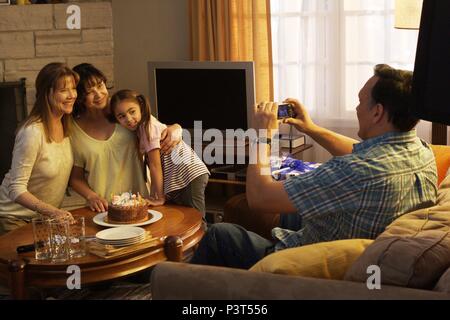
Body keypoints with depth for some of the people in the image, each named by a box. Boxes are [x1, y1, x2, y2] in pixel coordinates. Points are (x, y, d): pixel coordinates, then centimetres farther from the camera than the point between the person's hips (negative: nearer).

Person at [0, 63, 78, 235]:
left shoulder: (65, 125, -2)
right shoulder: (32, 132, -26)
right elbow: (16, 189, -26)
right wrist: (51, 211, -38)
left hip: (47, 215, 7)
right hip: (16, 219, -7)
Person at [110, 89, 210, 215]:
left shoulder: (148, 125, -13)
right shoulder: (139, 129, 13)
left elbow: (155, 164, -15)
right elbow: (153, 165, 9)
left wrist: (160, 197, -13)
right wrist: (153, 194, 3)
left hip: (190, 173, -10)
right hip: (177, 181, 10)